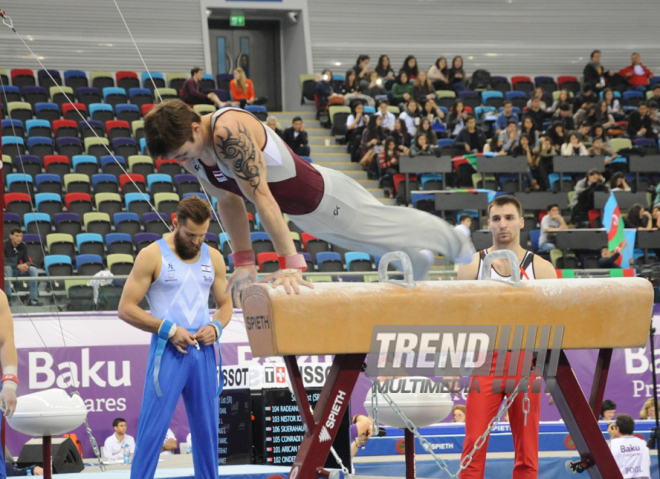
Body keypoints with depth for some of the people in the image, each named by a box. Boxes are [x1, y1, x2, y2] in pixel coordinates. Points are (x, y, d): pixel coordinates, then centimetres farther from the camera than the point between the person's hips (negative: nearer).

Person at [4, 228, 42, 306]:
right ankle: (7, 298, -36)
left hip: (18, 270, 5)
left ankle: (33, 299, -22)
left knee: (33, 270, -20)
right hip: (7, 270, -5)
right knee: (7, 268, -39)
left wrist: (26, 265, -24)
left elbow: (27, 260, 3)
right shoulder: (5, 245, -14)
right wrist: (18, 266, -32)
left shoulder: (23, 246, 1)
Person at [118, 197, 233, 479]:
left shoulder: (214, 258, 9)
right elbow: (125, 308, -7)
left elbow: (225, 303, 19)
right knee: (152, 431, -6)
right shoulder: (152, 256, -5)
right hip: (168, 352, -5)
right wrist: (168, 328, -16)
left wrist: (216, 326, -4)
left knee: (207, 430, 9)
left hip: (204, 352, 5)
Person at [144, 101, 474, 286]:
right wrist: (243, 261, 4)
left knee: (391, 230, 18)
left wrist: (289, 263, -41)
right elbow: (228, 201, 4)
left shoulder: (228, 132, -38)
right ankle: (416, 259, 59)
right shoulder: (192, 154, -11)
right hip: (302, 214, 7)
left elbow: (261, 197, -40)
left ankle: (462, 251, 45)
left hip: (325, 196, -7)